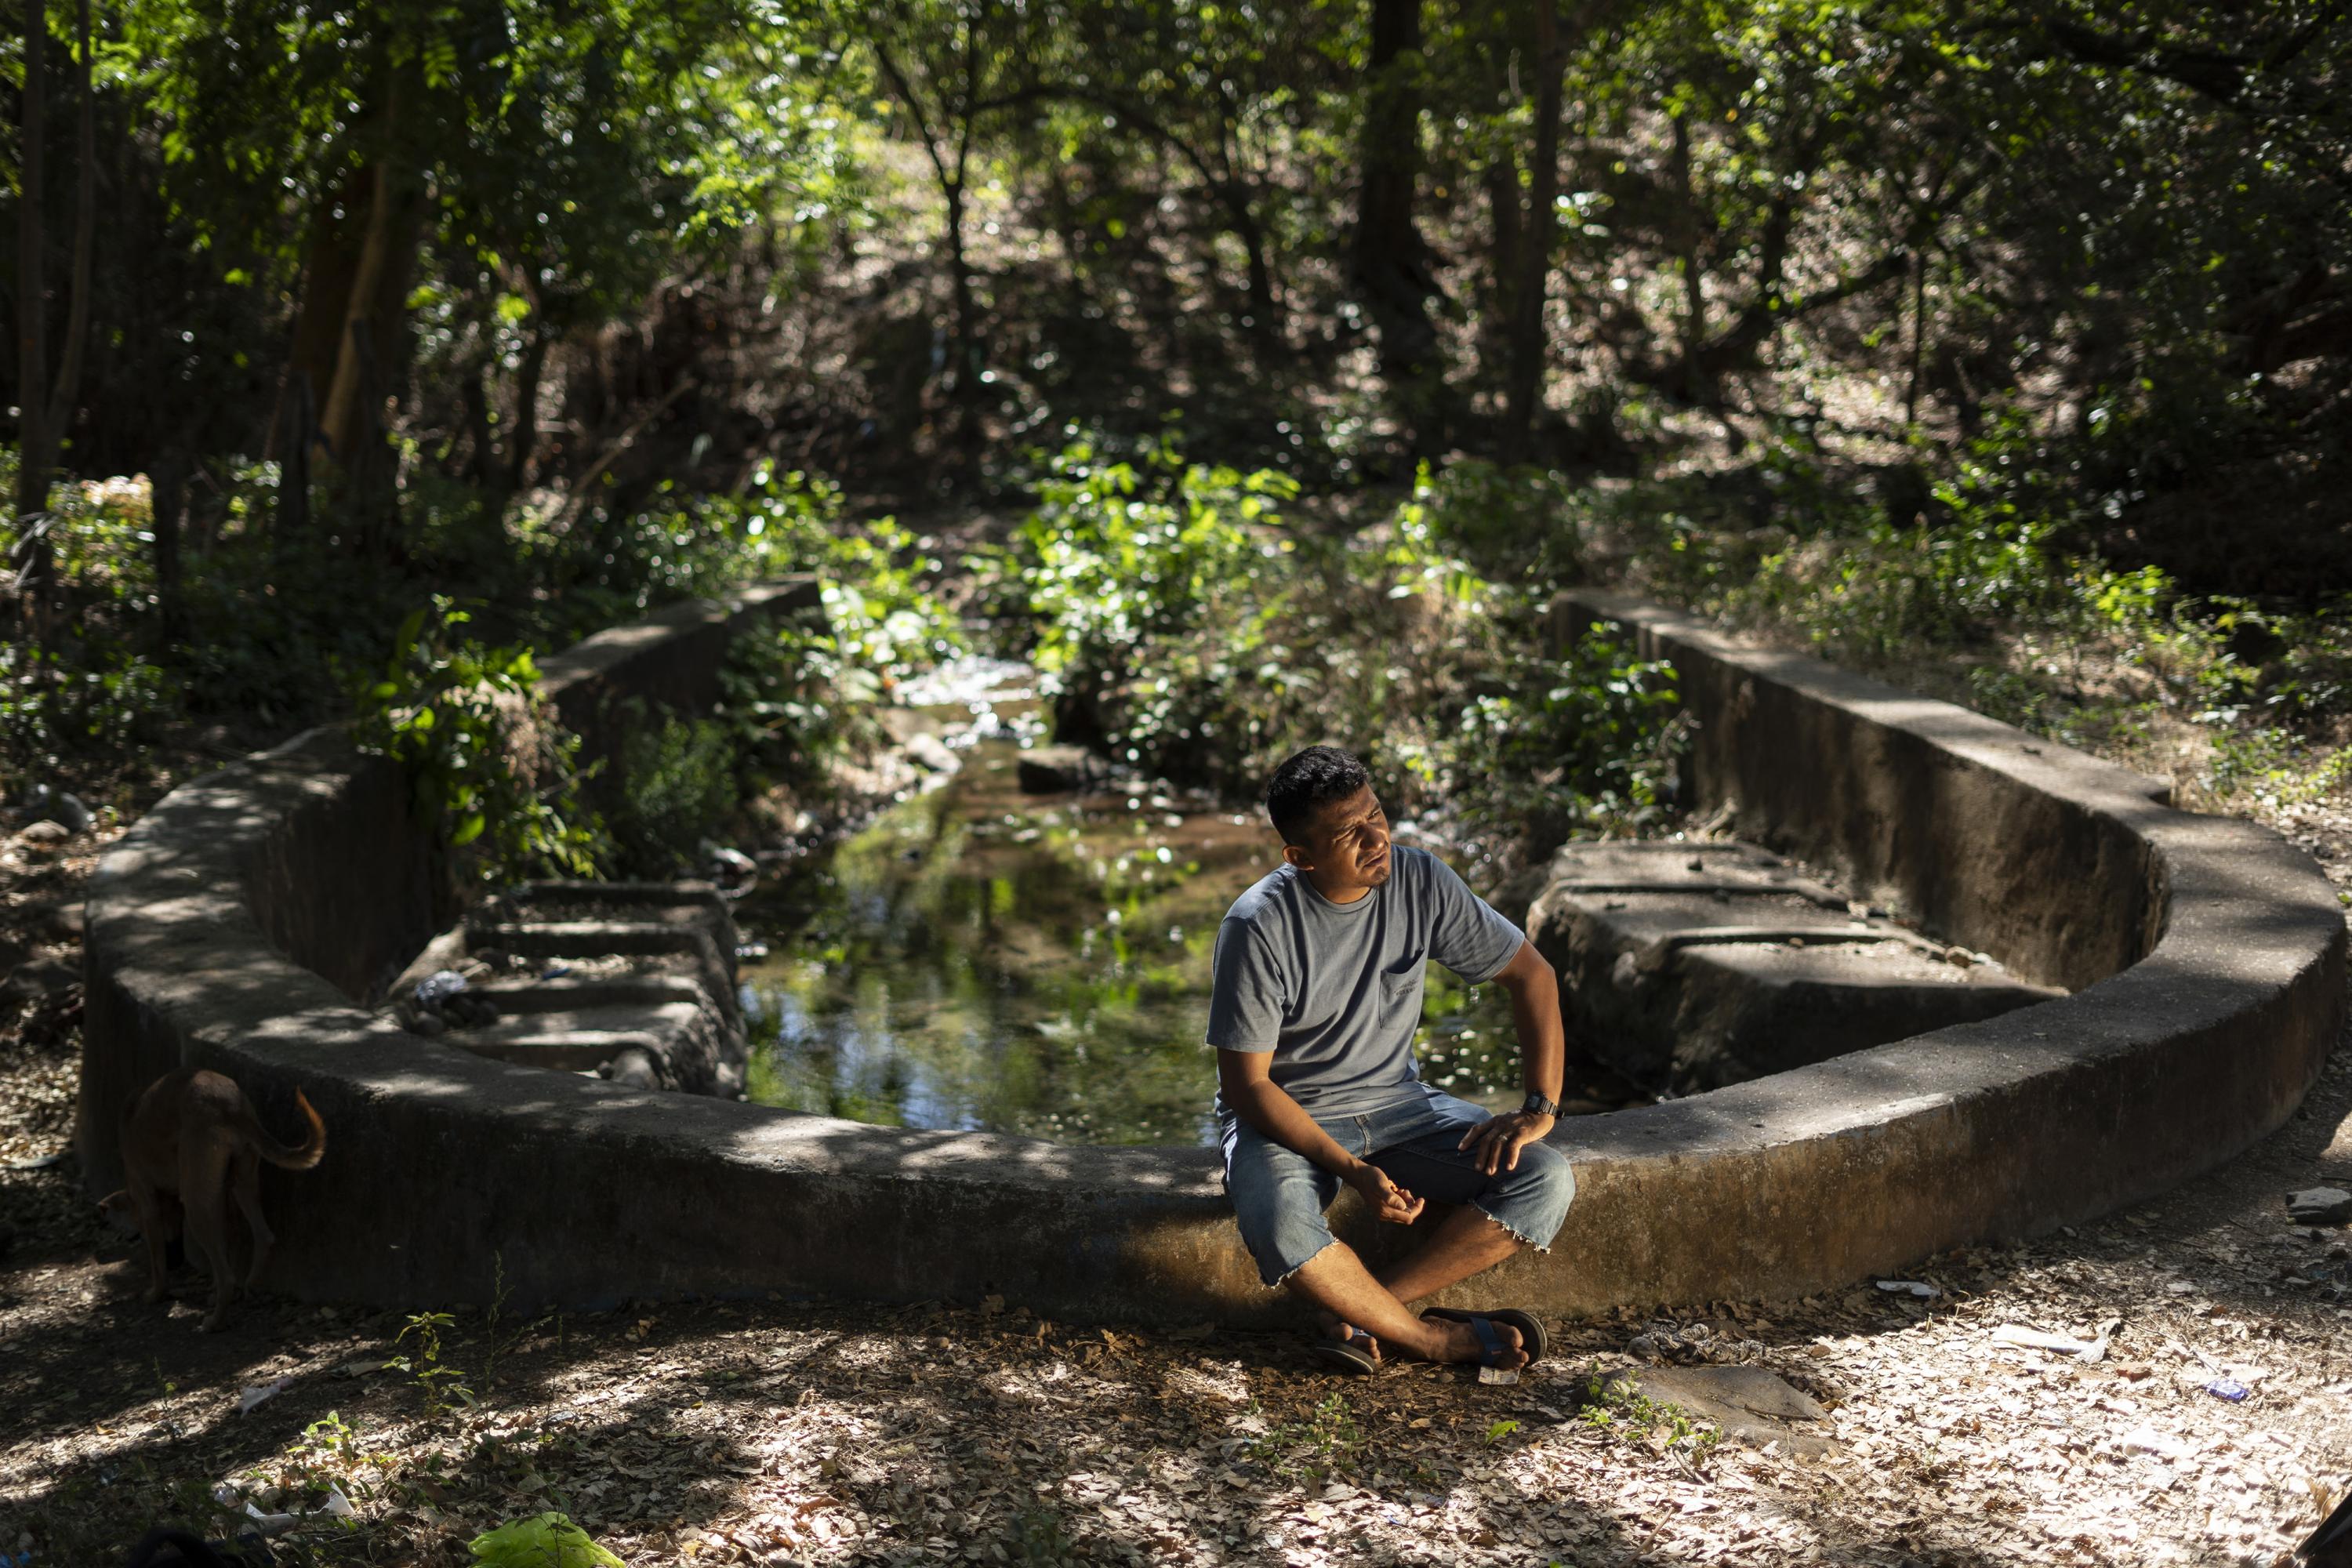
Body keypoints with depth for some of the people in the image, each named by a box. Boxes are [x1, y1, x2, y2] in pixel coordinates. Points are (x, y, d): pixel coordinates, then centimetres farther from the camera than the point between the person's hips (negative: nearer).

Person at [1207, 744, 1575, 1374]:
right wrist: (1353, 1171, -28)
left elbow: (1529, 973, 1)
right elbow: (1247, 1085, -17)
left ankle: (1361, 1310, -17)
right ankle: (1442, 1338, -13)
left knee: (1546, 1179, -17)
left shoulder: (1419, 881, -10)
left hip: (1395, 1101, 4)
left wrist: (1540, 1108, -10)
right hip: (1286, 1117, -4)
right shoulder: (1259, 926, -21)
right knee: (1280, 1229, -37)